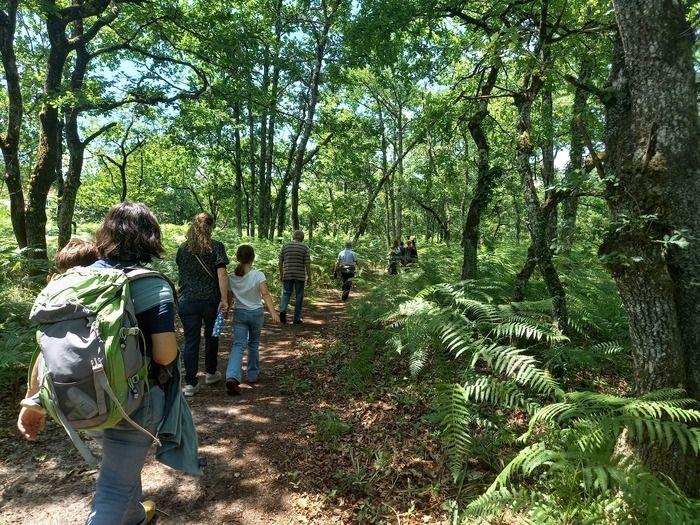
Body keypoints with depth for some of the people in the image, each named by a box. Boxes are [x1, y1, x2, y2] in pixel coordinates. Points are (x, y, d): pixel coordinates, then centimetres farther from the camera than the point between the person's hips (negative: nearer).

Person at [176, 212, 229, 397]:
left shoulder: (183, 248, 5)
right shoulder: (216, 247, -6)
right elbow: (221, 274, -15)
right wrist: (224, 299, -15)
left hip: (187, 301, 2)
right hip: (210, 300, -2)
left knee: (191, 341, 5)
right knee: (211, 336, 18)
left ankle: (190, 383, 6)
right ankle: (211, 373, 33)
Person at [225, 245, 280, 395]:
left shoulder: (231, 278, -3)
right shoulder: (258, 275, -11)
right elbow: (265, 294, -22)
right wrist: (273, 312, -26)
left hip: (239, 313, 1)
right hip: (256, 313, -1)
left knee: (237, 345, -4)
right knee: (253, 344, 17)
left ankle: (232, 377, -24)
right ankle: (252, 375, 28)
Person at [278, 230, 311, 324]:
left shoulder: (285, 246, 5)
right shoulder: (304, 247, -3)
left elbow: (280, 262, 6)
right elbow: (307, 264, -7)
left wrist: (281, 274, 16)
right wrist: (309, 277, -1)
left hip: (287, 275, 2)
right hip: (300, 276, -2)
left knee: (286, 293, 12)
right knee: (299, 296, 7)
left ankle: (283, 310, -13)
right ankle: (297, 318, 11)